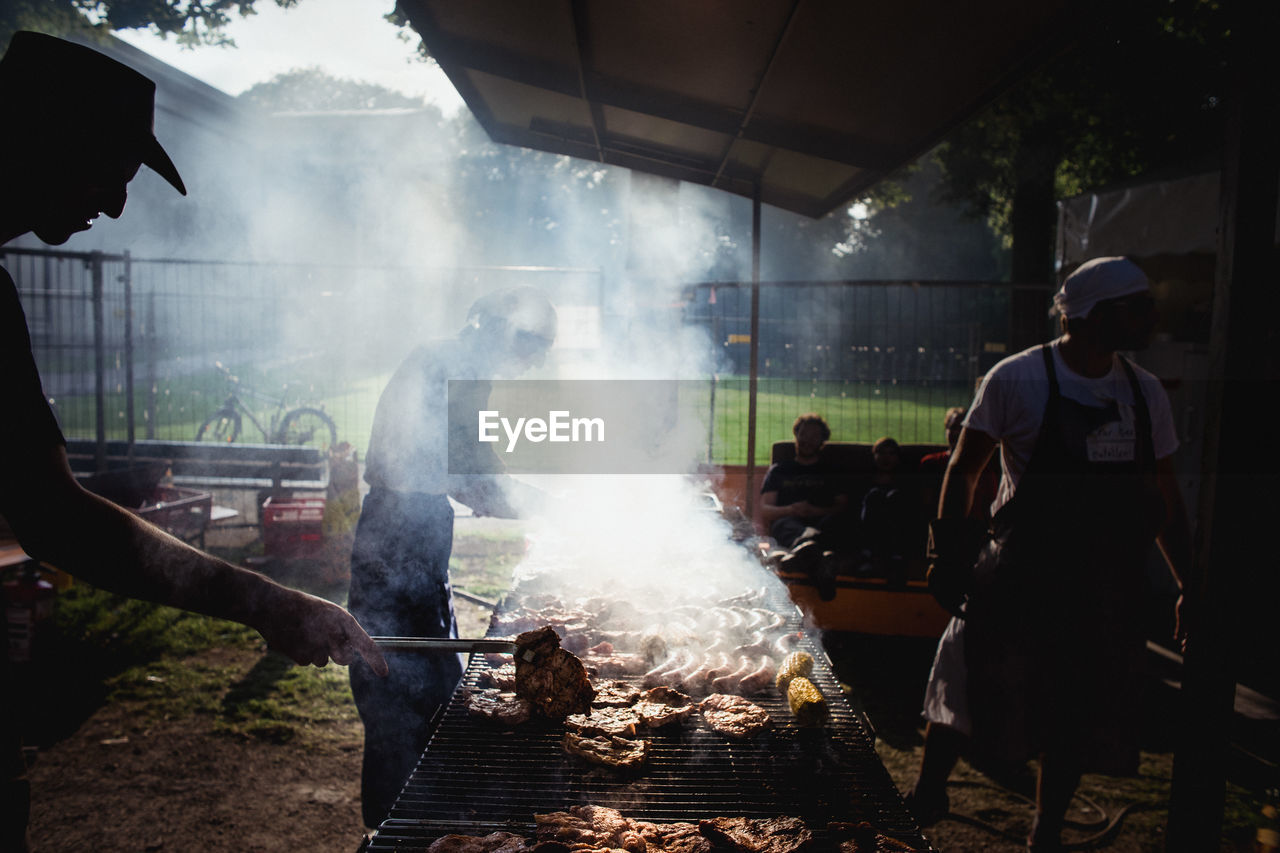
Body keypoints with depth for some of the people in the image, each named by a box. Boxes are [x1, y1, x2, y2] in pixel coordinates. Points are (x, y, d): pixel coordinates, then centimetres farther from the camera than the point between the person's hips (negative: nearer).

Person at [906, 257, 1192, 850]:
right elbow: (963, 469, -4)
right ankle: (928, 794, 27)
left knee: (1080, 713, 11)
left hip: (1109, 587, 5)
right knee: (966, 686, 0)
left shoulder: (1145, 393, 8)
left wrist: (1188, 584, 12)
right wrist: (947, 555, -10)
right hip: (1020, 576, -4)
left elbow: (1165, 498, 14)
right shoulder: (1018, 379, -8)